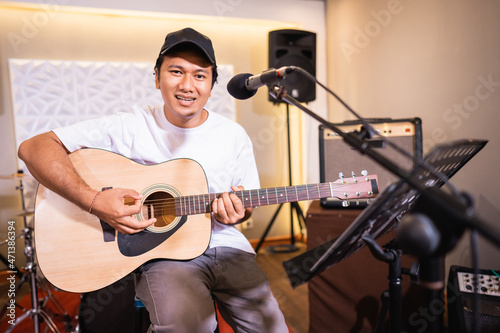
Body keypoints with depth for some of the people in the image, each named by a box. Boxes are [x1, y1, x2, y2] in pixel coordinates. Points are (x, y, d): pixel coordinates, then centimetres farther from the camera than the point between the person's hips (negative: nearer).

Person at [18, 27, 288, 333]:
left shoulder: (234, 136, 3)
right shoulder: (132, 127, -6)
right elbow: (34, 148, -9)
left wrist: (237, 213, -11)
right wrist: (94, 201, -23)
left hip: (223, 244, 3)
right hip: (160, 252, -2)